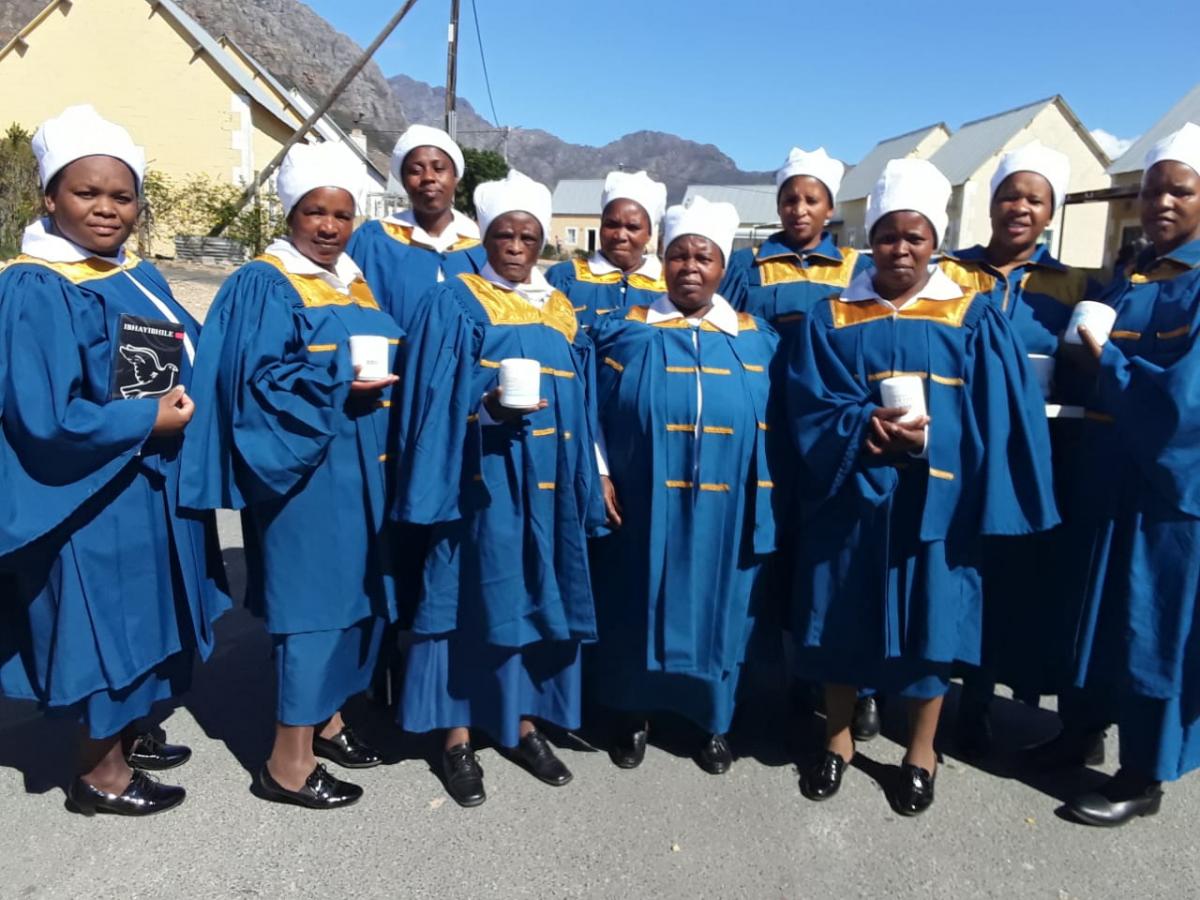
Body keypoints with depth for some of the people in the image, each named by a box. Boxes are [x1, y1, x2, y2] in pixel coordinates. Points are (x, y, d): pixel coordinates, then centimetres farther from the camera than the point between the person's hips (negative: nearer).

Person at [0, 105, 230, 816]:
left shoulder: (143, 278, 7)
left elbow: (193, 360, 13)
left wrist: (188, 398, -6)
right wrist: (150, 419, -18)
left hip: (155, 486, 8)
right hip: (93, 496, -8)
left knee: (144, 618, 19)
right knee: (109, 625, 4)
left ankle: (128, 734, 38)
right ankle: (99, 773, 24)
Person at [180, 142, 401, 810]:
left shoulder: (357, 283, 15)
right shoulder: (264, 286, -8)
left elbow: (389, 360, 18)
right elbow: (258, 379, -17)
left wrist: (385, 382, -2)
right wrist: (338, 384, -26)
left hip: (361, 470, 8)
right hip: (305, 468, -8)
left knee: (355, 593, 13)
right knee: (312, 600, -4)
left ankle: (327, 715, 30)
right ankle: (289, 760, 9)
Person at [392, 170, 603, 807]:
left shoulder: (562, 313, 12)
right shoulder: (453, 304, -2)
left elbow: (581, 409, 13)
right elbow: (434, 402, -8)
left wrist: (586, 483, 7)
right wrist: (488, 408, -25)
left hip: (547, 486, 5)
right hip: (481, 484, -4)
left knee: (538, 599, 11)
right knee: (474, 599, 2)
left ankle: (523, 724, 27)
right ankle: (457, 737, 18)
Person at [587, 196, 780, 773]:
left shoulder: (758, 341, 6)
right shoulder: (625, 330, 2)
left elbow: (776, 427, 8)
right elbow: (590, 410, 2)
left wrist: (766, 500, 1)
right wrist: (600, 476, -8)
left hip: (724, 514, 1)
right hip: (641, 507, -1)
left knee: (717, 611, 12)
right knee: (641, 608, 10)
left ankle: (715, 722, 32)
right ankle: (637, 715, 31)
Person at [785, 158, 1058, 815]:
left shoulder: (974, 319, 2)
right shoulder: (831, 319, 4)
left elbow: (999, 417, -4)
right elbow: (810, 408, -4)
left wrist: (924, 439, -19)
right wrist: (869, 427, -21)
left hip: (936, 499, 0)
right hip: (851, 495, 1)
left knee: (929, 620, 7)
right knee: (843, 619, 8)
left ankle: (921, 751, 28)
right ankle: (837, 739, 28)